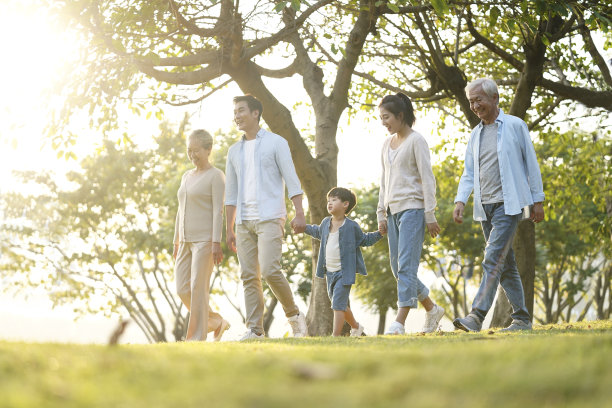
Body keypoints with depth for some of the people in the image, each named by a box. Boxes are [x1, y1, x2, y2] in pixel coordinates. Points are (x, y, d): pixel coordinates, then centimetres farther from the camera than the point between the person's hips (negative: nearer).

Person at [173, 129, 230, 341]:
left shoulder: (216, 176, -5)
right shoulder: (187, 176, 18)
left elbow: (218, 211, -12)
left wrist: (216, 243, -19)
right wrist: (177, 242, 17)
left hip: (205, 240, -8)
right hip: (187, 241, 8)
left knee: (198, 288, -10)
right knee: (183, 290, 1)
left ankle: (197, 336, -5)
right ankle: (216, 322, 16)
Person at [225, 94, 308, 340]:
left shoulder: (275, 143, 3)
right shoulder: (234, 151, 17)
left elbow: (291, 180, -3)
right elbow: (231, 193, 18)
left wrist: (299, 213, -13)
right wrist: (229, 230, 13)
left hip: (270, 218, -5)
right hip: (244, 222, 6)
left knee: (270, 270, -17)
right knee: (249, 276, 1)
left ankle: (294, 315, 2)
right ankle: (254, 329, 2)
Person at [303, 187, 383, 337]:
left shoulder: (351, 226, -8)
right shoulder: (326, 223, 6)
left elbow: (364, 240, 5)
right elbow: (318, 232, 29)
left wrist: (380, 233, -7)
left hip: (344, 272, -6)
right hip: (330, 272, 6)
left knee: (338, 304, -15)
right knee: (340, 305, 18)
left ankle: (336, 335, -14)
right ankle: (356, 326, 38)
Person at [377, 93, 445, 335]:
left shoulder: (416, 140, -5)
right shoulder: (387, 144, 16)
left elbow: (427, 179, -8)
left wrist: (430, 215, -12)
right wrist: (381, 214, 16)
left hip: (412, 208, -8)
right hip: (393, 211, 8)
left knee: (406, 266, -14)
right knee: (397, 268, 7)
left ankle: (400, 322, -18)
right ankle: (432, 309, 22)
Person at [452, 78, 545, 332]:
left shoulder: (515, 126, -1)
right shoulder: (475, 134, 15)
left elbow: (531, 164, 0)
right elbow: (469, 173, 14)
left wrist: (538, 200, -2)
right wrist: (460, 200, -1)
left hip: (508, 204, -6)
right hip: (485, 207, 6)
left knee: (493, 259, -16)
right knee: (505, 265, 9)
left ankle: (476, 316, -24)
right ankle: (522, 318, 16)